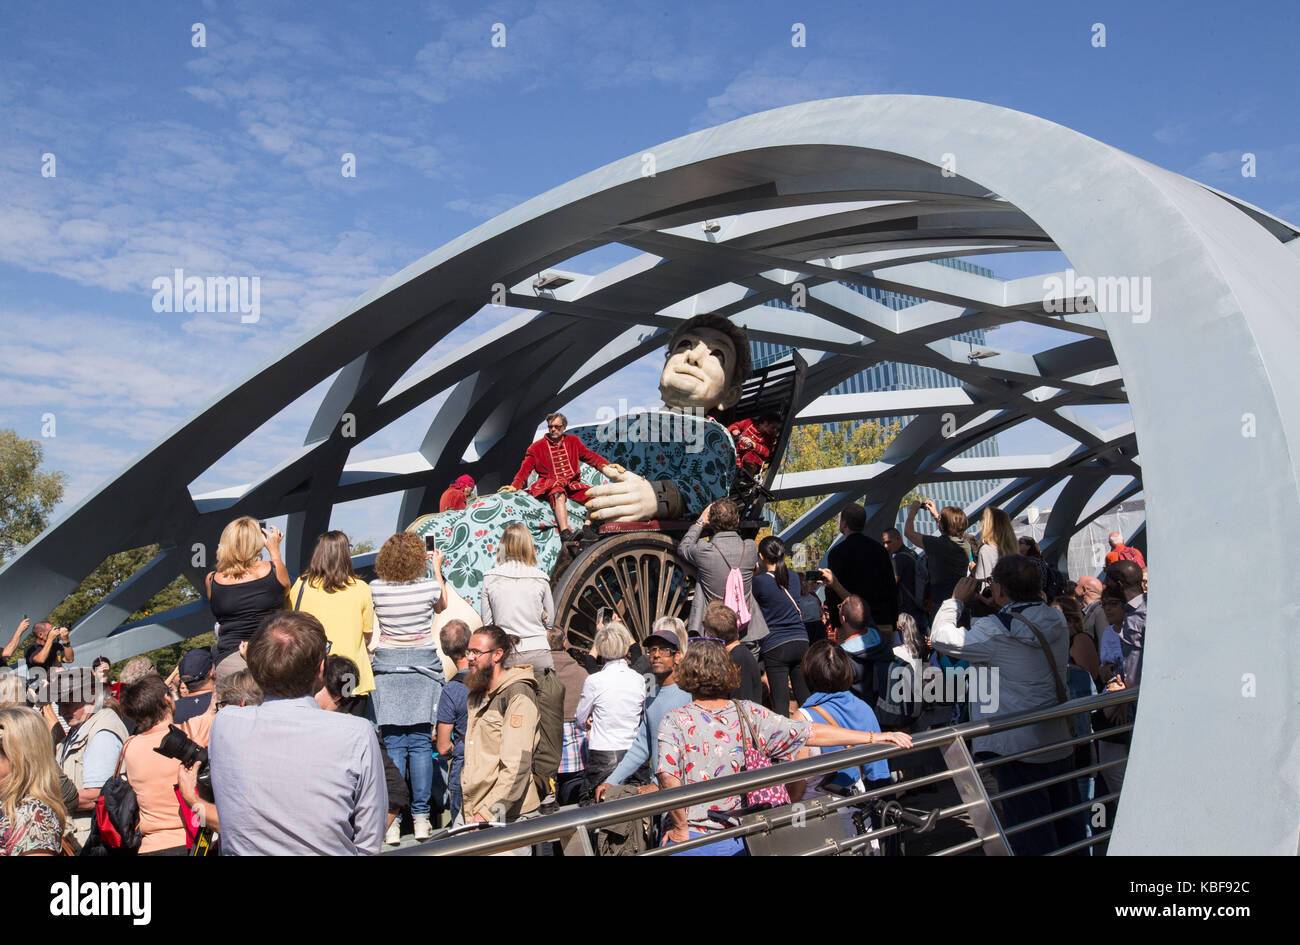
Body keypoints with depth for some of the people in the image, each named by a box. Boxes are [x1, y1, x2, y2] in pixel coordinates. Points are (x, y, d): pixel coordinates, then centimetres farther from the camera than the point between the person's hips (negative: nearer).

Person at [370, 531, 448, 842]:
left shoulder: (375, 589, -4)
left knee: (392, 744, 1)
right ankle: (421, 816, 4)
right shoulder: (429, 586, -6)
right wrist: (437, 569, 28)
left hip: (387, 666, 1)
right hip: (423, 665, 0)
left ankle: (392, 819, 0)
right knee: (421, 743, 2)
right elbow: (442, 605, 18)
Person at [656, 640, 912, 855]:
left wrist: (681, 828, -13)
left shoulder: (674, 722, -11)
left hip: (690, 840, -3)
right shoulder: (749, 715, -2)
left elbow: (668, 777, -26)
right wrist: (875, 737, 0)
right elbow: (813, 734, -3)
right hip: (738, 841, 3)